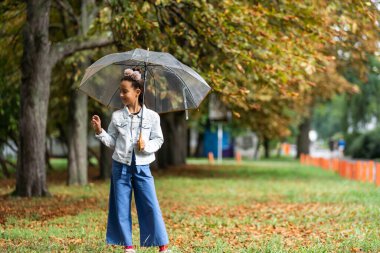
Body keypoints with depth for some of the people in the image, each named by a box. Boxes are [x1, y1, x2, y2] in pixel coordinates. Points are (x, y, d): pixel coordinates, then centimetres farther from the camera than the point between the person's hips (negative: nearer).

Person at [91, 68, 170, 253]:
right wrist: (100, 131, -8)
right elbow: (112, 141, 7)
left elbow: (158, 140, 4)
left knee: (151, 207, -4)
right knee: (122, 208, 4)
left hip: (142, 167, -2)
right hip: (121, 166, 2)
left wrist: (146, 146, -15)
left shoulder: (152, 116, -2)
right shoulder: (117, 116, 2)